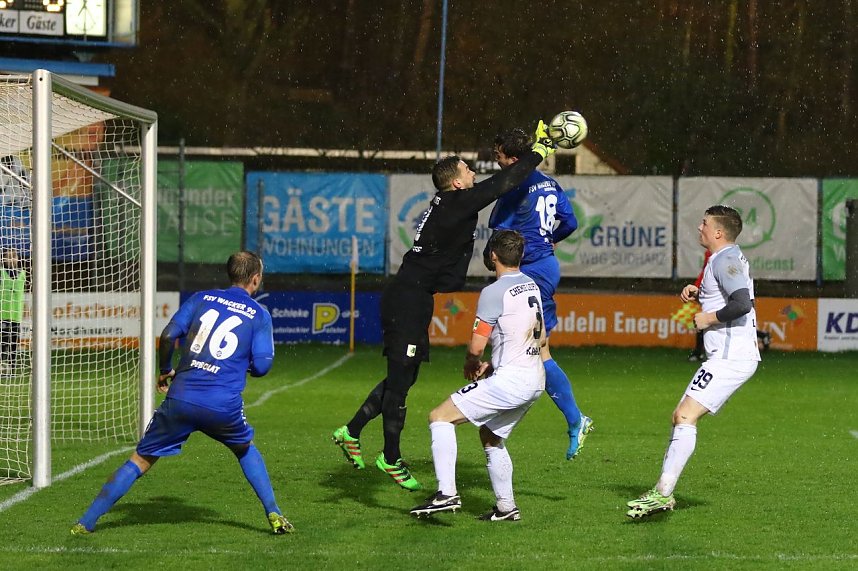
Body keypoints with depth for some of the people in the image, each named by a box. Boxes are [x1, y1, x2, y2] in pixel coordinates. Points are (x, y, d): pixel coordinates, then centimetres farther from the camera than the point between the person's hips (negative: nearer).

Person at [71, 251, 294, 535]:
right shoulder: (260, 315, 8)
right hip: (224, 405, -1)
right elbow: (262, 366, 1)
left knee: (140, 460, 8)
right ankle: (274, 515, 22)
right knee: (245, 449, 30)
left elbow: (168, 335, 2)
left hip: (181, 399, 1)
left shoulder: (202, 298, 12)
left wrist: (165, 370, 18)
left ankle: (87, 522, 4)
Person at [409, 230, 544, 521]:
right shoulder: (532, 286, 12)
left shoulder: (494, 293, -14)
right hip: (535, 380, 9)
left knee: (440, 417, -4)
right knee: (491, 436, 27)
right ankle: (506, 507, 29)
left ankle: (447, 493, -13)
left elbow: (476, 346, -14)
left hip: (509, 381, -9)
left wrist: (471, 364, 9)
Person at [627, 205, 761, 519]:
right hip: (728, 356, 11)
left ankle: (663, 493, -23)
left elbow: (742, 303, -27)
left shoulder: (725, 261, -13)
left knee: (685, 416, -17)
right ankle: (663, 490, 11)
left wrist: (708, 318, -14)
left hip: (729, 357, -11)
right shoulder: (731, 258, 19)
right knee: (680, 417, 11)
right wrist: (698, 292, 17)